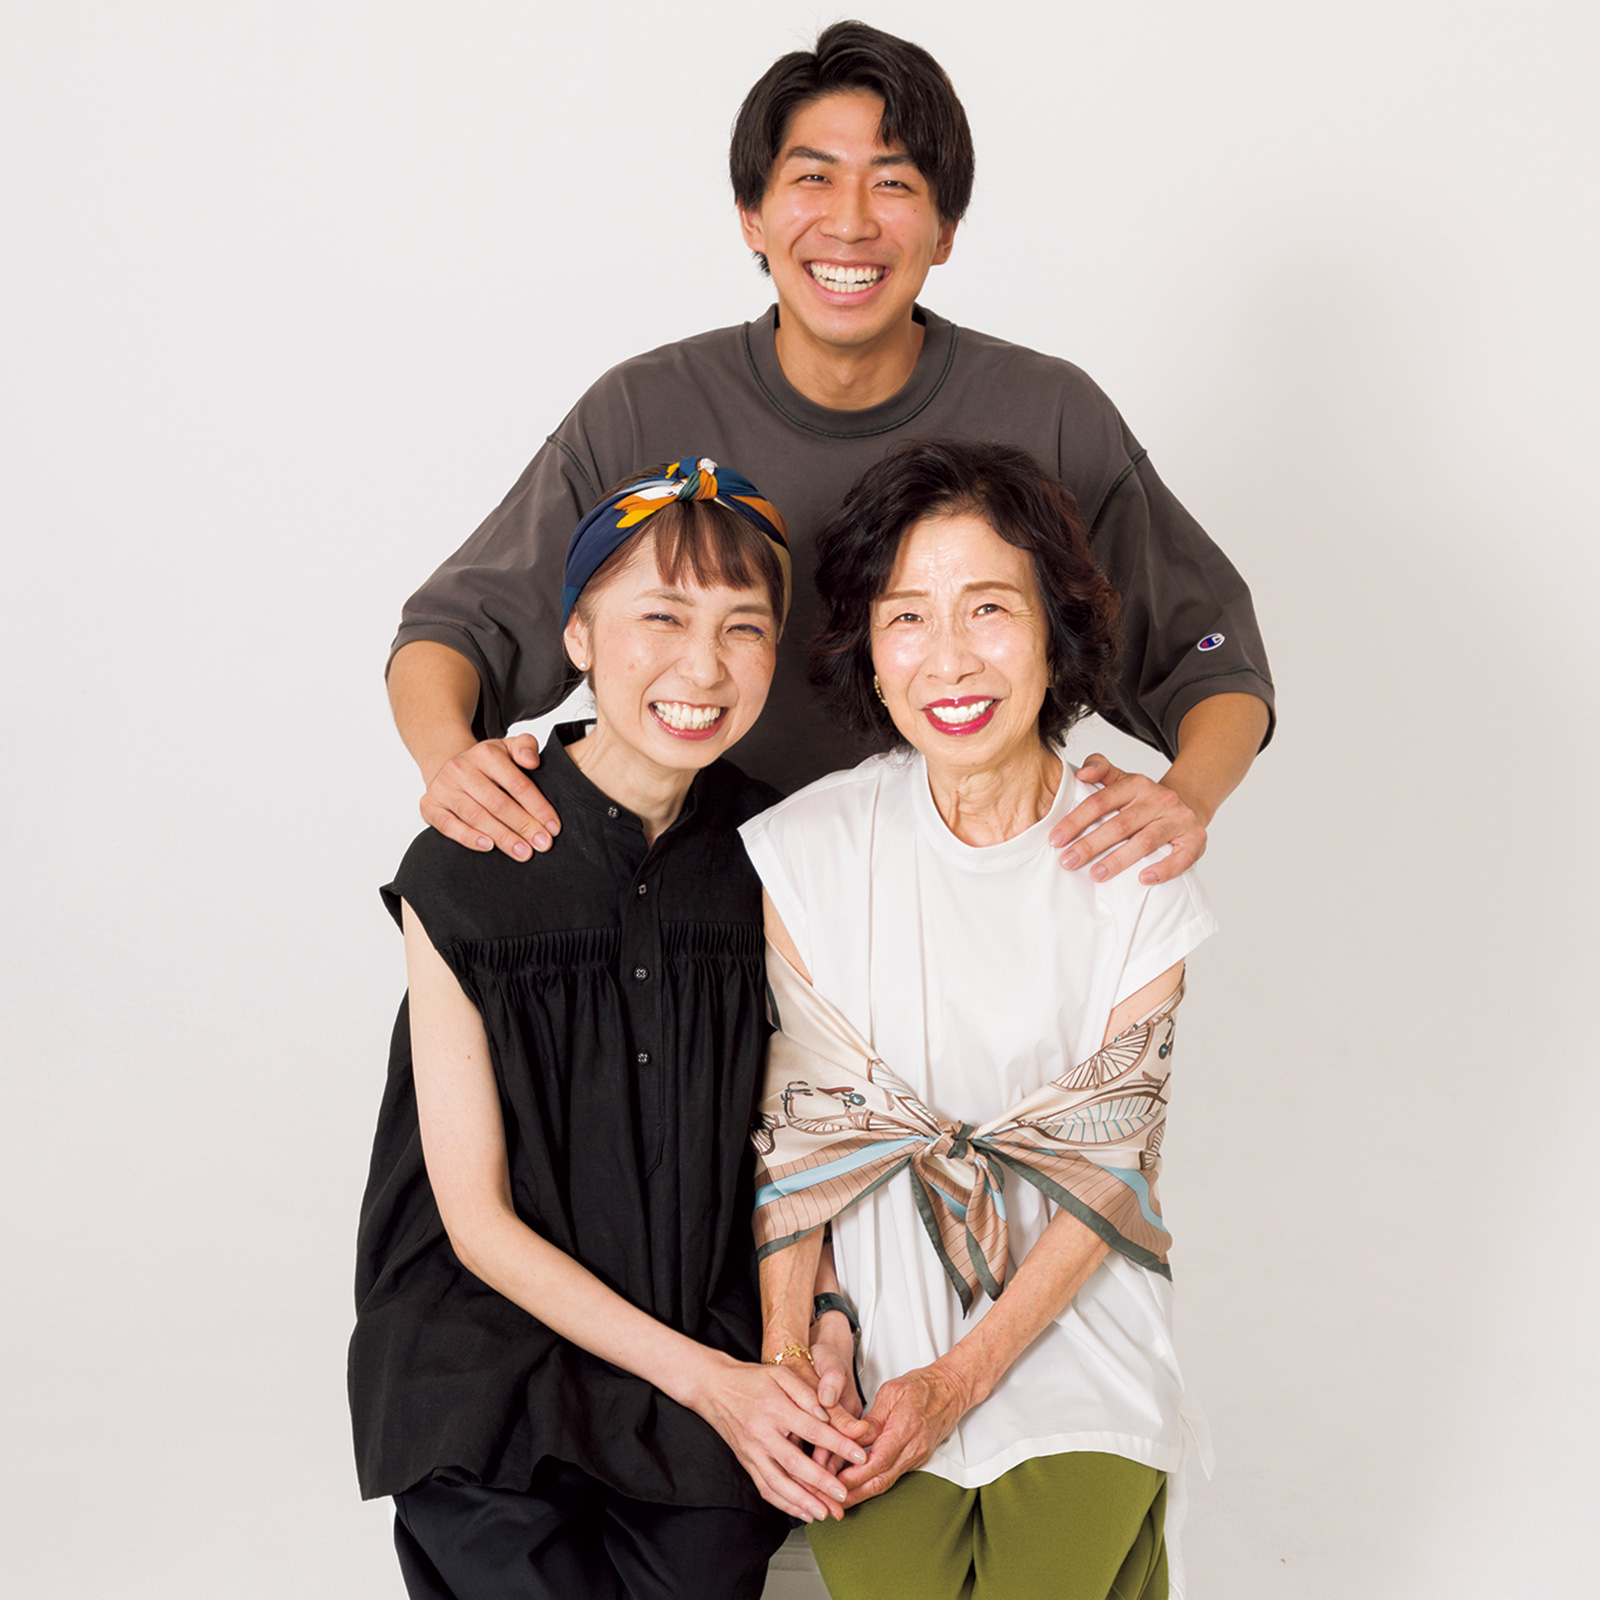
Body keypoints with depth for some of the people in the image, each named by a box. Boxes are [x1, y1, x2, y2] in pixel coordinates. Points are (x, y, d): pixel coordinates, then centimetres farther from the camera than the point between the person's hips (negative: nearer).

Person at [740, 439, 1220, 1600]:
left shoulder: (1136, 868, -6)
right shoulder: (804, 852, -6)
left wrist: (964, 1375, -12)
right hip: (873, 1336, 0)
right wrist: (793, 1348, -12)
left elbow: (1111, 1159, -5)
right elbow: (792, 1127, -1)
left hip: (1070, 1327, 0)